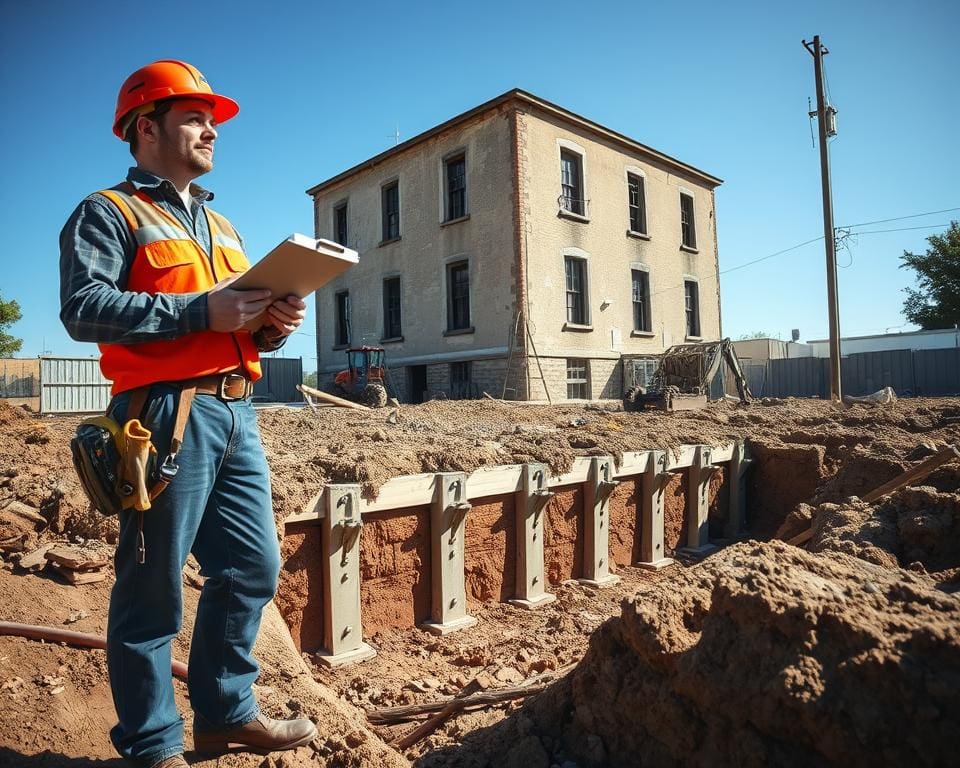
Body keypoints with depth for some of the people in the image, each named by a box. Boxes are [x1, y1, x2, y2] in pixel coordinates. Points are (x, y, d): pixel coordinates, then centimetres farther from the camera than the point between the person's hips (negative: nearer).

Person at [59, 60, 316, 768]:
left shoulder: (222, 226, 25)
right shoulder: (109, 213, 1)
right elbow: (84, 307, -15)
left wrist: (274, 323, 1)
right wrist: (201, 310, -21)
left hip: (237, 413, 8)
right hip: (168, 415, -7)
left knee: (253, 570, 11)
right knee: (153, 589, 2)